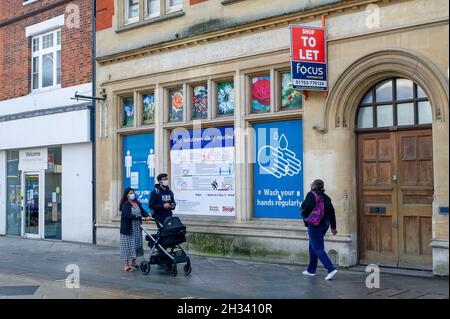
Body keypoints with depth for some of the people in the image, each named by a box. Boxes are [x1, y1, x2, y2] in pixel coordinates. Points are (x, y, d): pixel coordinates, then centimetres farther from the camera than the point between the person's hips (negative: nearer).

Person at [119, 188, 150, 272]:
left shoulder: (137, 203, 11)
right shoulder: (125, 205, -9)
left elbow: (142, 211, 2)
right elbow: (128, 215, -22)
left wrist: (147, 216, -20)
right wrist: (140, 218, -28)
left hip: (137, 228, 6)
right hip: (128, 229, -6)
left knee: (137, 245, 10)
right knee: (128, 246, -4)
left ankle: (133, 263, 23)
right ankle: (126, 265, 2)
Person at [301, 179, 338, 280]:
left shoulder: (311, 194, -10)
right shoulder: (326, 197, 10)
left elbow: (307, 208, -23)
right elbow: (331, 211, 9)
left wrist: (303, 213, 0)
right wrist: (333, 227, 12)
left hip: (315, 224, -8)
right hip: (325, 224, 8)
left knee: (317, 248, -6)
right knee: (312, 247, 19)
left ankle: (331, 269, -17)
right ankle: (311, 270, 26)